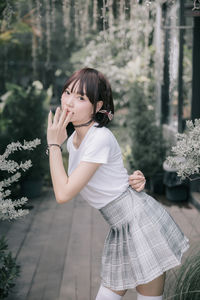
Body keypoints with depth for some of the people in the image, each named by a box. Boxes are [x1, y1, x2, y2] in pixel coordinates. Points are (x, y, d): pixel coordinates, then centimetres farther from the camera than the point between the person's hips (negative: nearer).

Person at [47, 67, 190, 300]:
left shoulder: (100, 139, -22)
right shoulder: (73, 140, 5)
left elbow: (63, 194, -24)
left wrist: (53, 145, -13)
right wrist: (131, 179, -5)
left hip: (143, 224, -8)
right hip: (120, 231, 8)